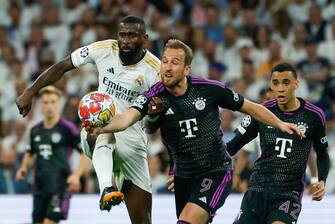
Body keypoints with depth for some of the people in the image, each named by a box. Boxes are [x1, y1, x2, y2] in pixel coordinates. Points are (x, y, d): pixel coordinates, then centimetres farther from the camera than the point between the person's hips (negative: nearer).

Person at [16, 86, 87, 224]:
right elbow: (30, 153, 28)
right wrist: (24, 168, 8)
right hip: (40, 186, 6)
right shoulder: (35, 130, 10)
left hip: (60, 187, -6)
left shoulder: (67, 128, -7)